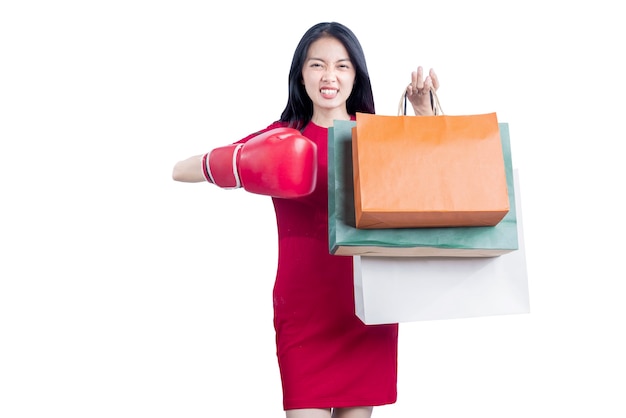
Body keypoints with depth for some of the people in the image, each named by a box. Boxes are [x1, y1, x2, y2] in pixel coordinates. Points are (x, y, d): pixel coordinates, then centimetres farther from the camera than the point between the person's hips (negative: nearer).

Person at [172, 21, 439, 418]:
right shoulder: (282, 139, -1)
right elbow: (181, 170, -4)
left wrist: (423, 107, -11)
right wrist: (241, 164, -25)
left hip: (368, 306, 2)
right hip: (304, 308, -2)